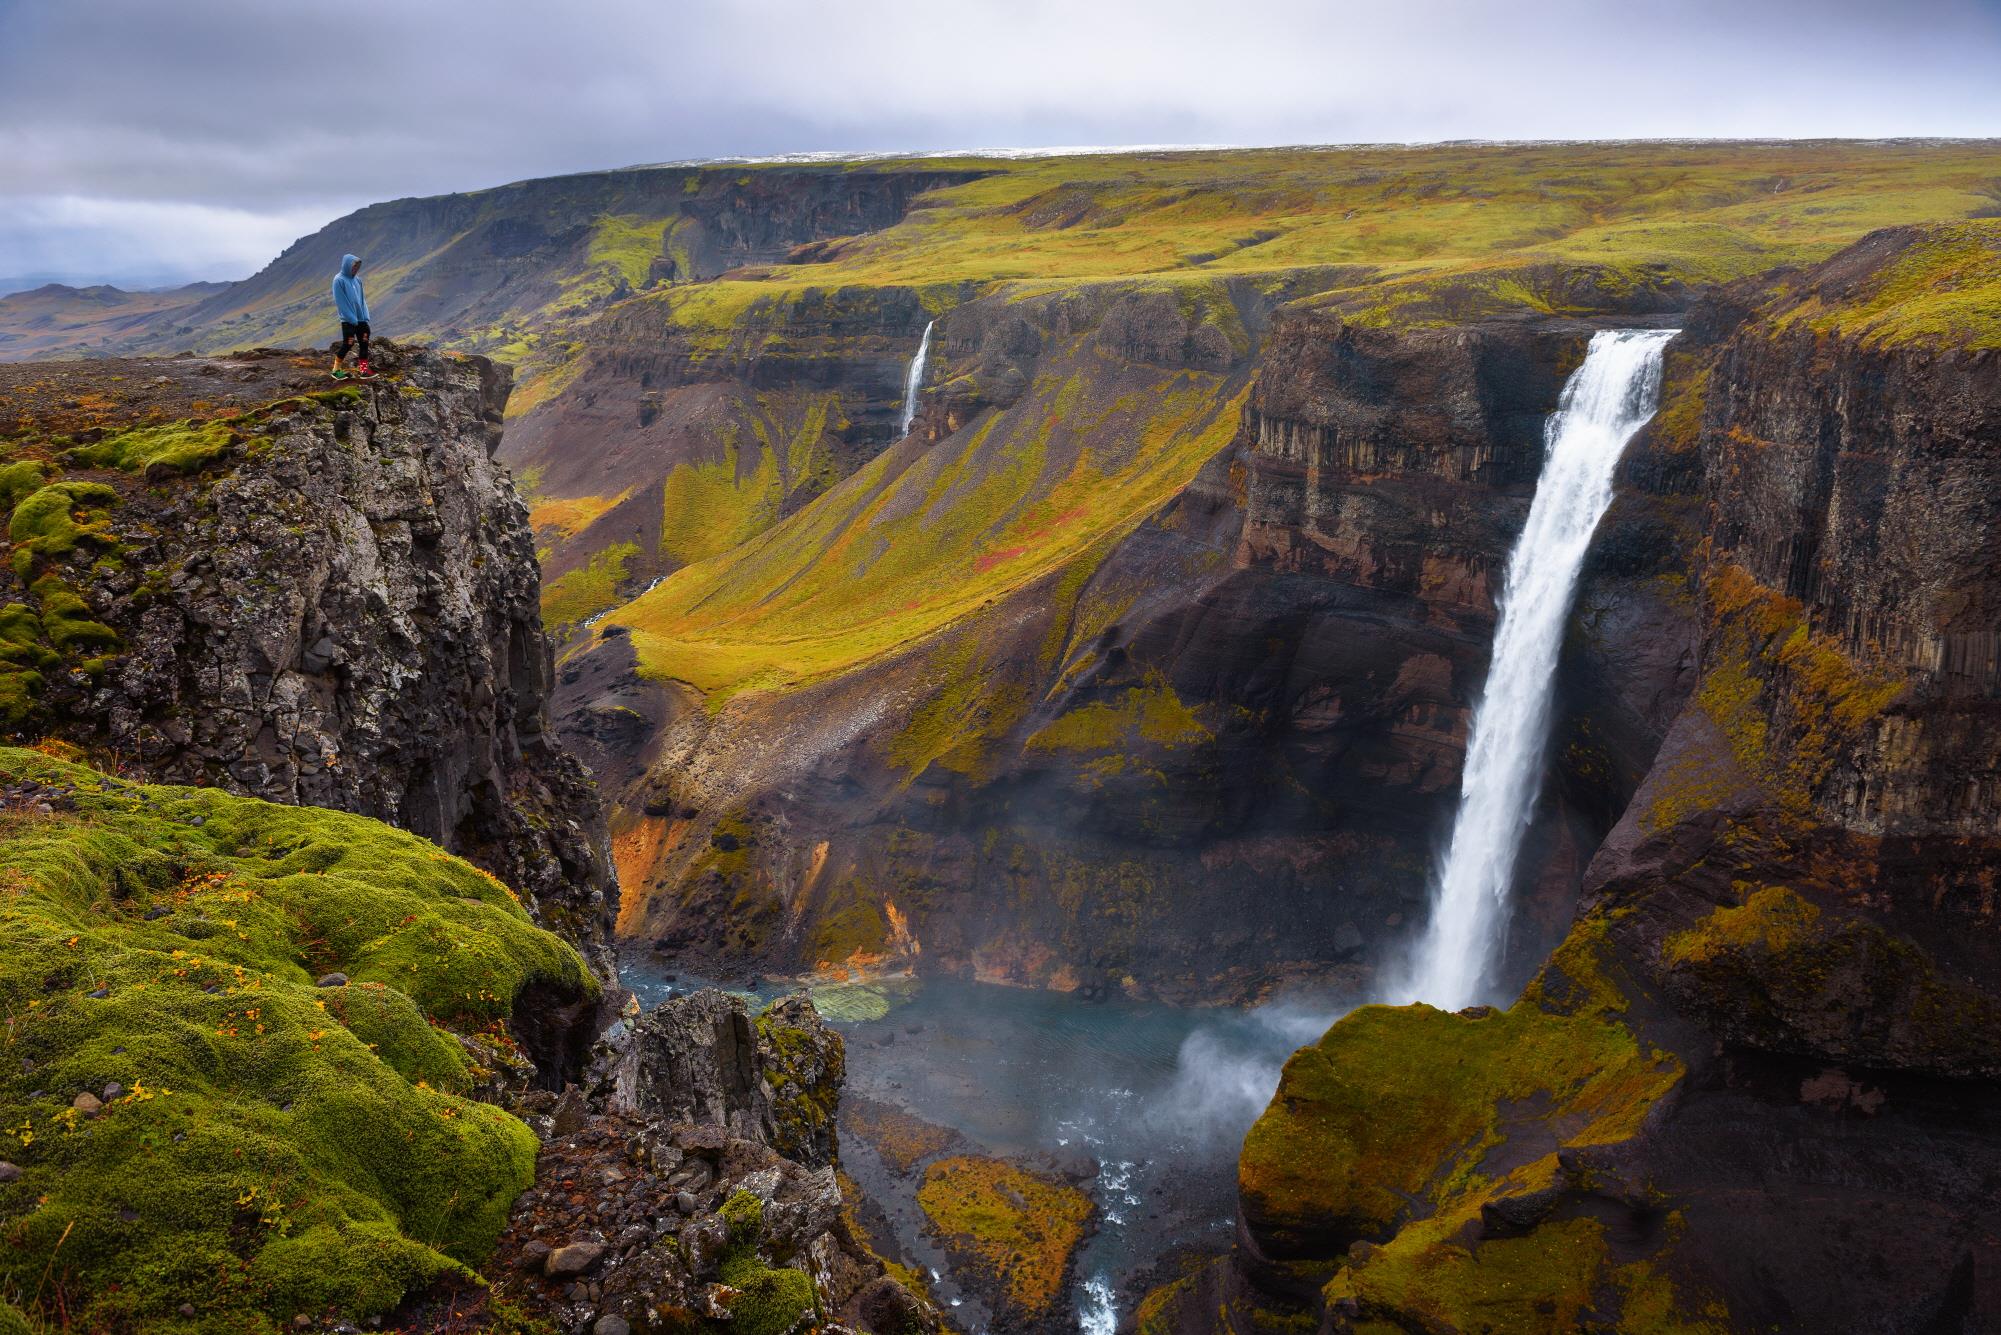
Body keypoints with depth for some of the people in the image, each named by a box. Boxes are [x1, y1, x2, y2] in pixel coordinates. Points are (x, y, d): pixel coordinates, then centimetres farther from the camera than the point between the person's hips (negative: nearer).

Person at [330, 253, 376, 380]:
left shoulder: (357, 279, 6)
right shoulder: (339, 280, -12)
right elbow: (341, 302, -14)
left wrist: (365, 316, 2)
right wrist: (352, 318, -16)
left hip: (360, 318, 6)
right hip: (348, 320, -6)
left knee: (365, 342, 5)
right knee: (348, 344, -4)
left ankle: (363, 369, 13)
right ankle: (336, 370, 9)